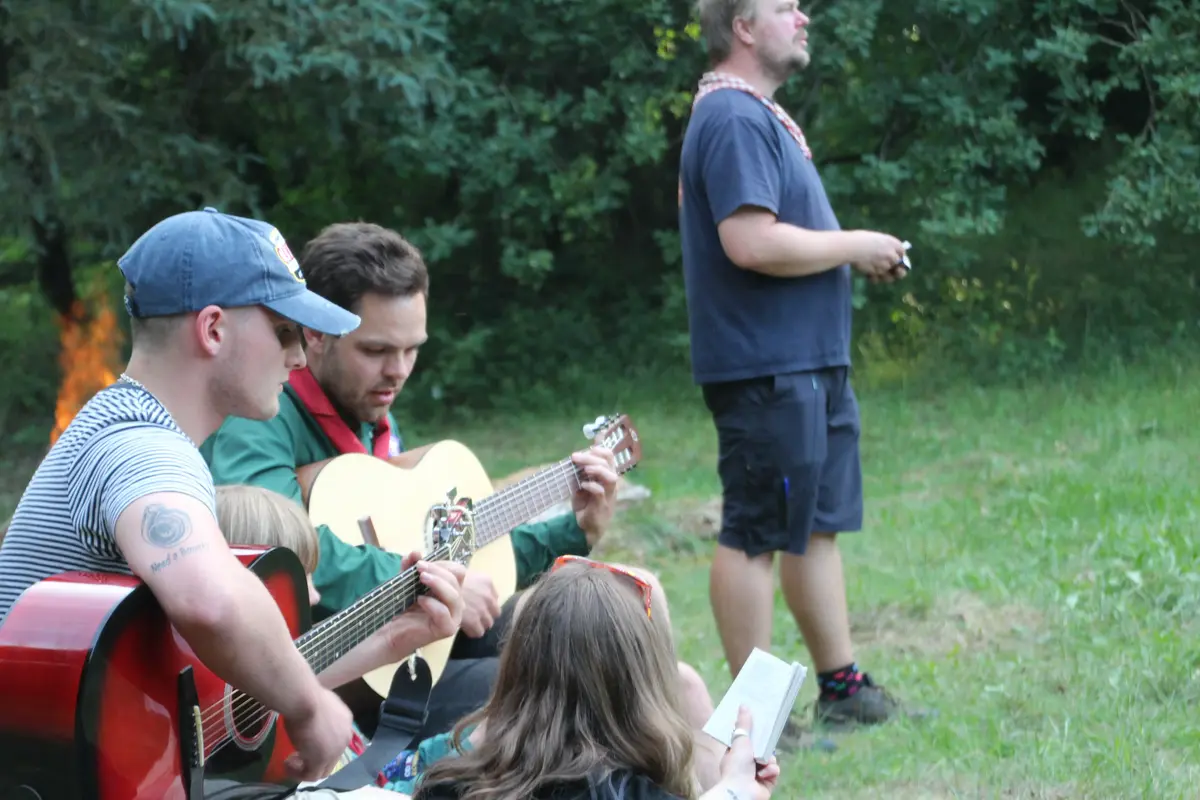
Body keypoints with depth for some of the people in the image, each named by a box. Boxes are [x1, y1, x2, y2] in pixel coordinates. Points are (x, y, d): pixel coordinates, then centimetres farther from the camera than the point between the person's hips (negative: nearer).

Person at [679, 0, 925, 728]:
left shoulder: (761, 116, 17)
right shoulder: (735, 120, -17)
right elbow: (750, 242, -27)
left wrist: (855, 255, 9)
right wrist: (850, 247, -15)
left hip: (811, 361, 11)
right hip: (765, 366, -11)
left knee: (818, 524, 14)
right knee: (757, 534, -3)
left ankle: (842, 687, 22)